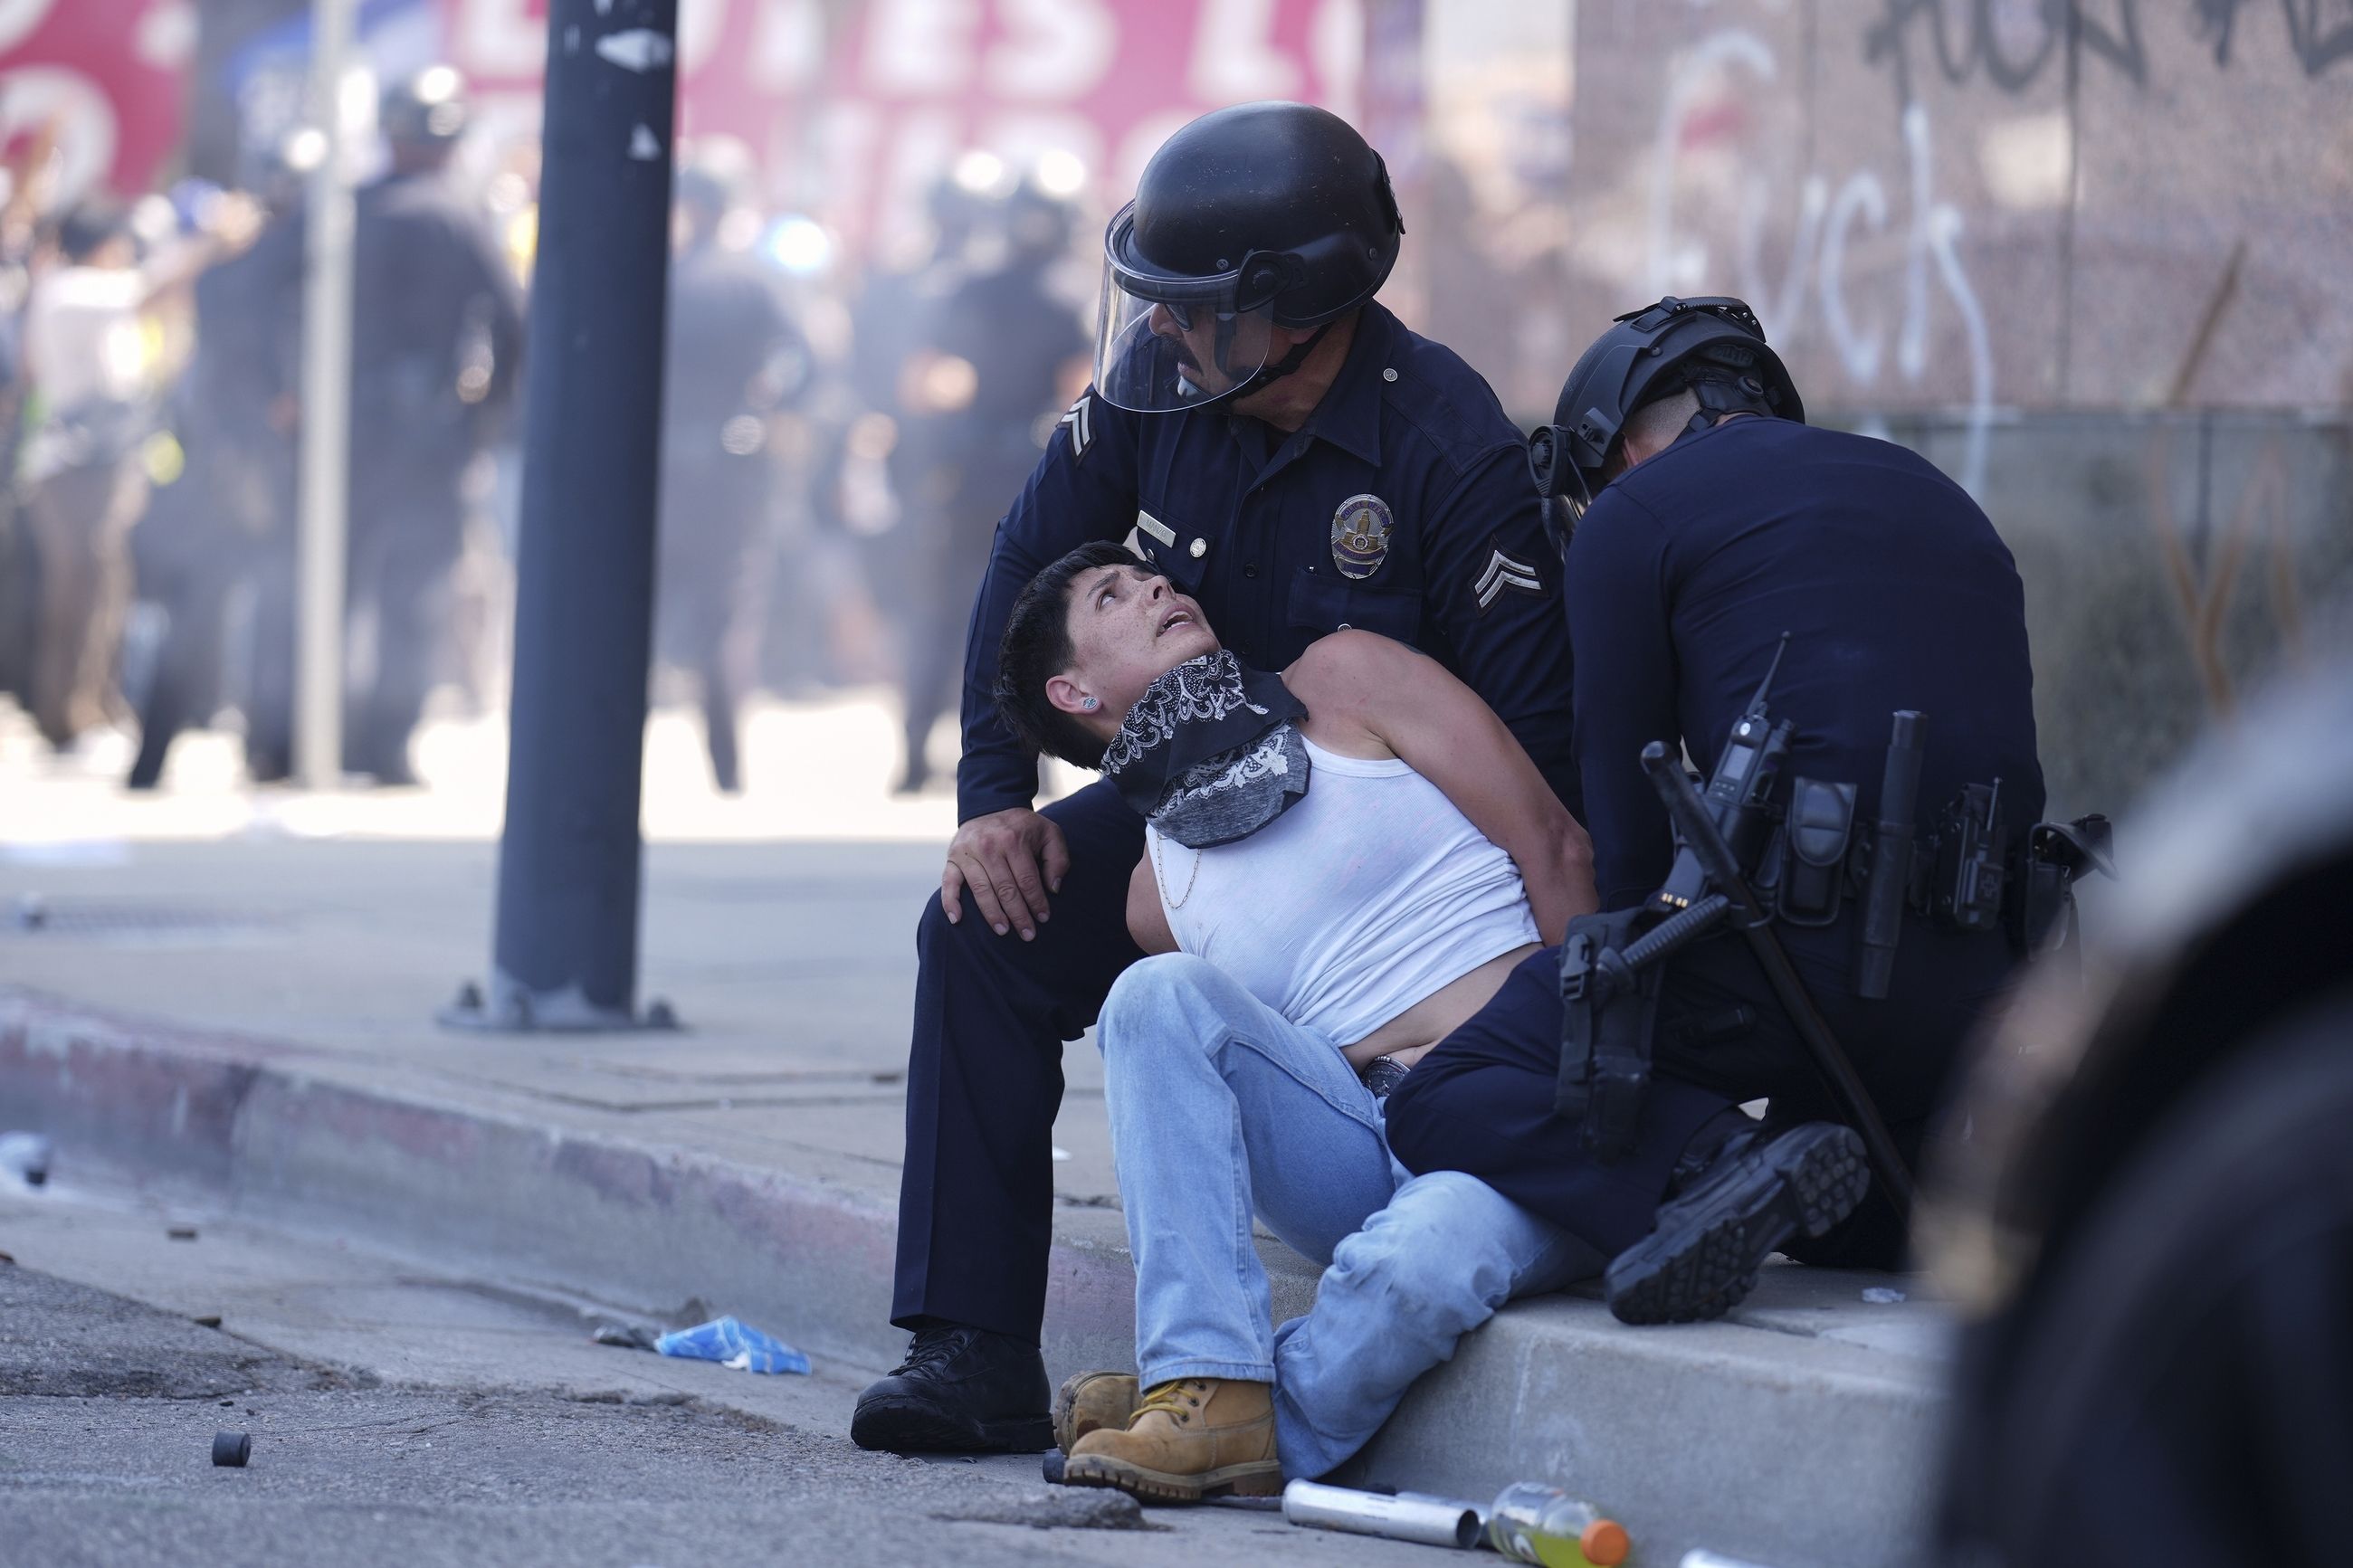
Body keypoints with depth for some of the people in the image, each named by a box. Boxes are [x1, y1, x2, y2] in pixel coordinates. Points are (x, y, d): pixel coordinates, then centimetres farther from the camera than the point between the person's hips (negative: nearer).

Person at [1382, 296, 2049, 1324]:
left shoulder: (1633, 515, 8)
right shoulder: (1932, 496, 27)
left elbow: (1625, 827, 7)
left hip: (1803, 933, -7)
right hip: (1978, 986, 7)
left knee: (1438, 1108, 0)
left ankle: (1709, 1167, -24)